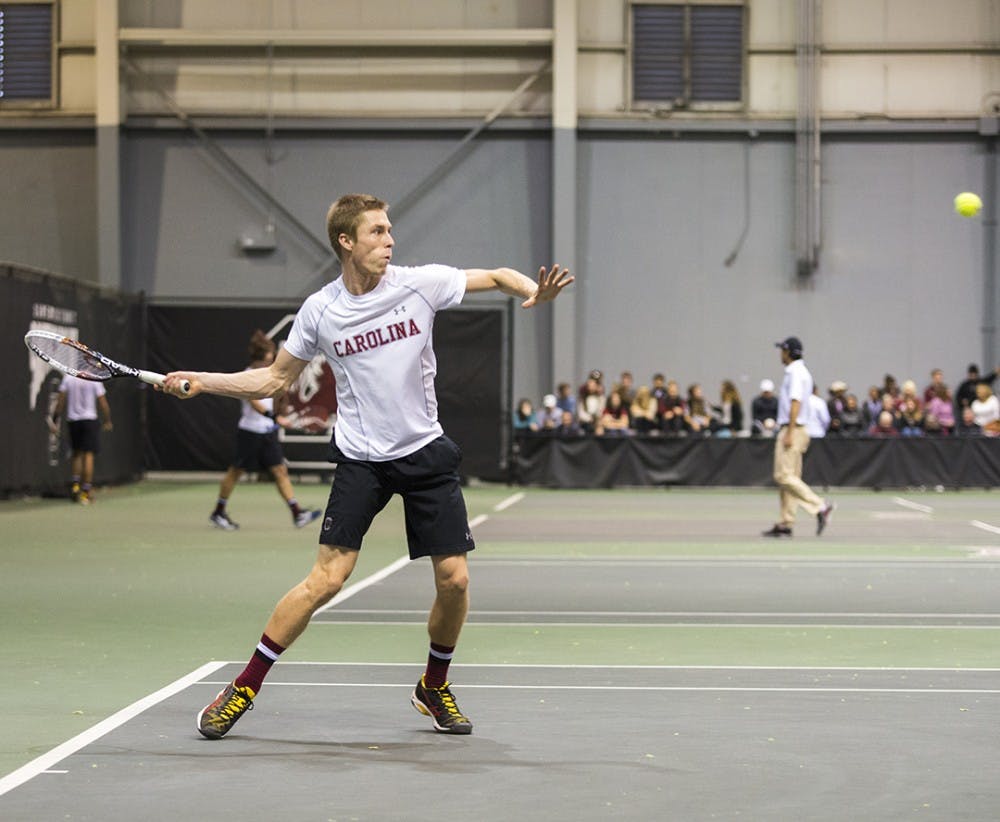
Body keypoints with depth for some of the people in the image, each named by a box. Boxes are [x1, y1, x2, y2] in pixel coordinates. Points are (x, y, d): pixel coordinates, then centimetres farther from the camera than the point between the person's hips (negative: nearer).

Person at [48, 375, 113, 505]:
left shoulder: (68, 378, 0)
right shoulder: (95, 380, -6)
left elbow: (61, 401, -1)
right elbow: (103, 403, -3)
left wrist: (55, 420, 6)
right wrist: (108, 421, 10)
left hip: (73, 420, 3)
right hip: (90, 420, -3)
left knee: (76, 453, 20)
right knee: (88, 455, -2)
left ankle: (75, 483, 7)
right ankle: (86, 492, -6)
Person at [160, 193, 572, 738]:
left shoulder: (420, 284, -6)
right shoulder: (320, 311, -4)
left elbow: (497, 277, 4)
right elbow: (275, 379, 8)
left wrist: (533, 292, -18)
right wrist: (201, 382, -1)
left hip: (426, 452, 1)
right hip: (361, 459, -1)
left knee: (454, 580, -4)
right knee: (327, 578, -11)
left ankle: (434, 687, 22)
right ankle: (244, 688, 0)